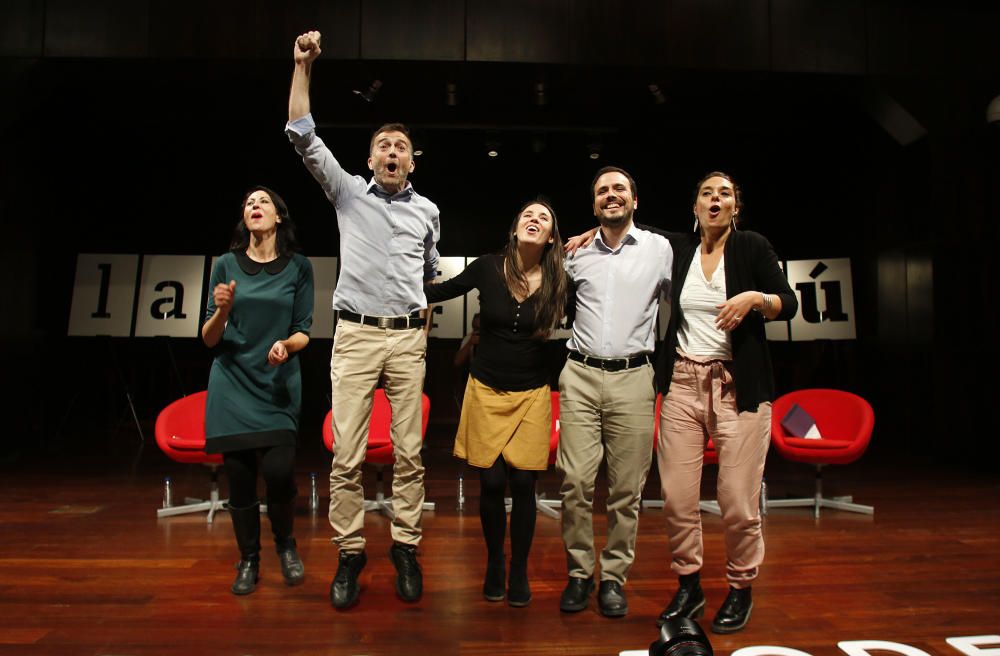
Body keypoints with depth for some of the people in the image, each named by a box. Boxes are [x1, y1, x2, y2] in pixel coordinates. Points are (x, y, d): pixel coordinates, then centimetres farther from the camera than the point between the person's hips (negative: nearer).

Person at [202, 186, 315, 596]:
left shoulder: (298, 267, 4)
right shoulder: (227, 265, 4)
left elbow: (303, 332, 6)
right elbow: (209, 338, 5)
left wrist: (286, 344, -16)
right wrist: (221, 310, -14)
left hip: (278, 385, -1)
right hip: (232, 382, 1)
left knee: (278, 470, -14)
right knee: (239, 475, 1)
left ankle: (285, 543, 16)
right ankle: (248, 558, 23)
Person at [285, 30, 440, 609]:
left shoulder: (428, 211, 14)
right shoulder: (349, 192, 9)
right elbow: (304, 137, 1)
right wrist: (303, 67, -4)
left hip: (408, 339, 2)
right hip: (356, 335, -1)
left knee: (409, 452, 2)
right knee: (347, 454, -3)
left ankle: (406, 550, 13)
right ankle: (350, 553, 9)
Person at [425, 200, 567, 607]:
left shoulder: (557, 282, -7)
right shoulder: (487, 268, -5)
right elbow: (444, 291, 10)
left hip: (531, 395, 0)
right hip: (486, 391, 0)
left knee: (522, 484, 1)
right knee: (491, 483, 3)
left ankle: (519, 572, 20)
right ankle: (494, 565, 26)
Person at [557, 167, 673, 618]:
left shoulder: (660, 249, 7)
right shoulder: (577, 253, 11)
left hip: (633, 378, -1)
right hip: (580, 376, 1)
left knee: (626, 488, 3)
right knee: (576, 481, -2)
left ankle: (614, 576, 17)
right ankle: (579, 572, 14)